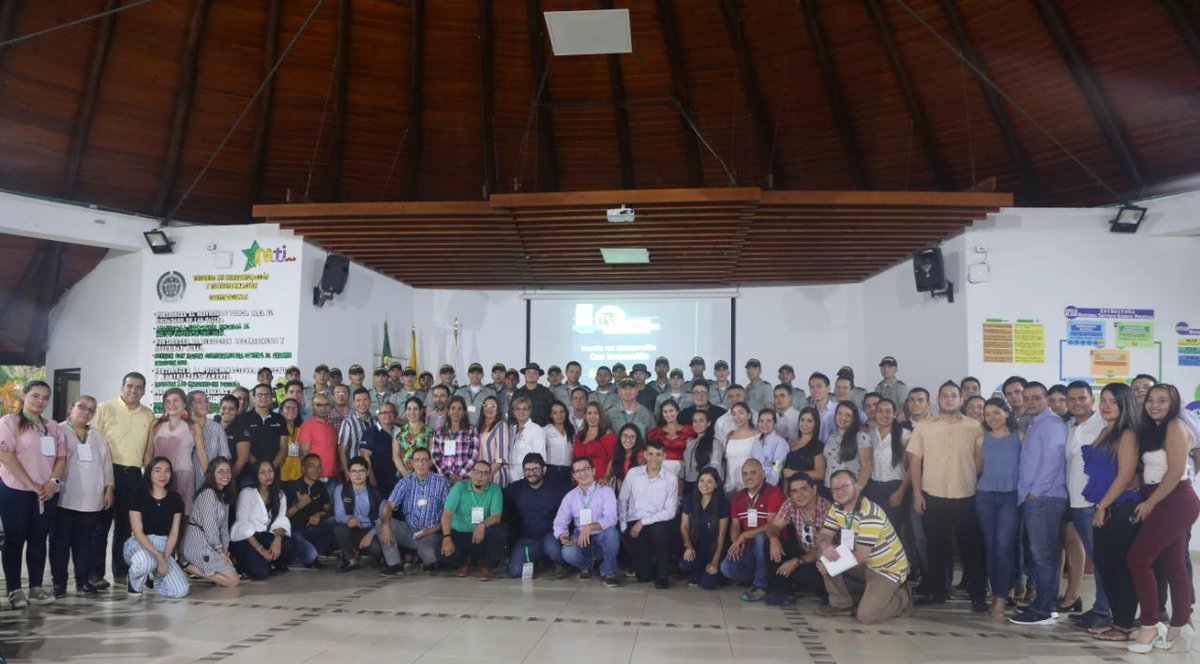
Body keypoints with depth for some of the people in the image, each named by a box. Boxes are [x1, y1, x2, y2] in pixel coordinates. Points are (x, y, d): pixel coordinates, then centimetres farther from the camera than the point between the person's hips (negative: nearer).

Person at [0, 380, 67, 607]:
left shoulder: (54, 427, 14)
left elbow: (61, 457, 11)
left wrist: (53, 482, -8)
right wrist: (31, 484, -15)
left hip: (47, 492, 5)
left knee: (39, 539, 7)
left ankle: (36, 588, 13)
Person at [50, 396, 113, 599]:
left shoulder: (98, 435, 15)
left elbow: (107, 463, 15)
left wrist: (108, 488, 9)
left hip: (91, 499, 4)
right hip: (64, 498, -4)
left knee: (84, 541, 8)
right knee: (60, 541, 3)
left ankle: (82, 581, 16)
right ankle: (59, 582, 11)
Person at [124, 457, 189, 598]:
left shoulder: (175, 499, 4)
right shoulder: (139, 498, -6)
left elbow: (174, 532, 3)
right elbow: (138, 533, -12)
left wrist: (165, 558, -12)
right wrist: (158, 556, -20)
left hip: (164, 547, 4)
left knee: (181, 591, -16)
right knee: (145, 561, -43)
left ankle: (154, 576, 17)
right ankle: (134, 585, -6)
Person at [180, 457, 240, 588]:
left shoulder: (224, 495, 14)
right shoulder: (208, 493, -15)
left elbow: (224, 525, 11)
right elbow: (209, 525, -17)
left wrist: (225, 550, 2)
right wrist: (220, 550, -10)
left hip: (207, 544, 9)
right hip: (198, 544, -9)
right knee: (233, 580, -9)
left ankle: (193, 567, 5)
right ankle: (190, 569, -6)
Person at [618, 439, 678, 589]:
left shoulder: (670, 480, -2)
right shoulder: (633, 473, 3)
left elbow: (670, 512, -7)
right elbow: (622, 501, 8)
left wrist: (643, 522, -13)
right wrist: (623, 525, -4)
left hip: (657, 523, 0)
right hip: (634, 523, 0)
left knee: (661, 529, -38)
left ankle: (662, 575, -13)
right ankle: (647, 570, 27)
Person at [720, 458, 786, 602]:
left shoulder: (774, 493, -11)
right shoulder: (738, 497, 9)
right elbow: (735, 527, 8)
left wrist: (744, 535, -20)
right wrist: (736, 543, -13)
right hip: (748, 548, 5)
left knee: (761, 536, -38)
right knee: (727, 567, -22)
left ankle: (761, 585, -19)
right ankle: (757, 578, 7)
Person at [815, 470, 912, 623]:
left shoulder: (870, 515, -29)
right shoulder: (837, 508, -2)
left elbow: (860, 556, -27)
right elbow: (823, 535, -5)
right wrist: (826, 546, -30)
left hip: (888, 569, -7)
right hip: (865, 564, 7)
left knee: (866, 616, -19)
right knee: (825, 557, -12)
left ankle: (902, 599, 10)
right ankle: (842, 604, 4)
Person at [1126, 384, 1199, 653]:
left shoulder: (1175, 427, -11)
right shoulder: (1152, 429, 15)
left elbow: (1176, 471, -17)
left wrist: (1150, 503, -12)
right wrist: (1146, 500, 1)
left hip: (1175, 502, -9)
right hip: (1162, 503, 9)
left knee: (1138, 558, -10)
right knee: (1172, 564, 11)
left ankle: (1150, 625, -4)